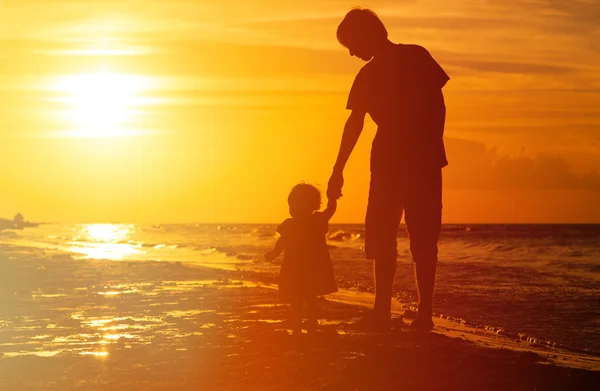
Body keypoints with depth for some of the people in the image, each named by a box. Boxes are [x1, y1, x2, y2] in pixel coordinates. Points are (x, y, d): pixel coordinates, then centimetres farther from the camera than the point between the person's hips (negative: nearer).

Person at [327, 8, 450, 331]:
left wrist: (338, 171, -7)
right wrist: (432, 147, 8)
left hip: (390, 161, -4)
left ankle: (383, 310, -3)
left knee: (382, 237, 4)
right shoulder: (418, 56, 5)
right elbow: (438, 104, 3)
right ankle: (424, 312, 1)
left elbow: (354, 125, -8)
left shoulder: (369, 75, -5)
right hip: (427, 160, 4)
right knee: (424, 238, 6)